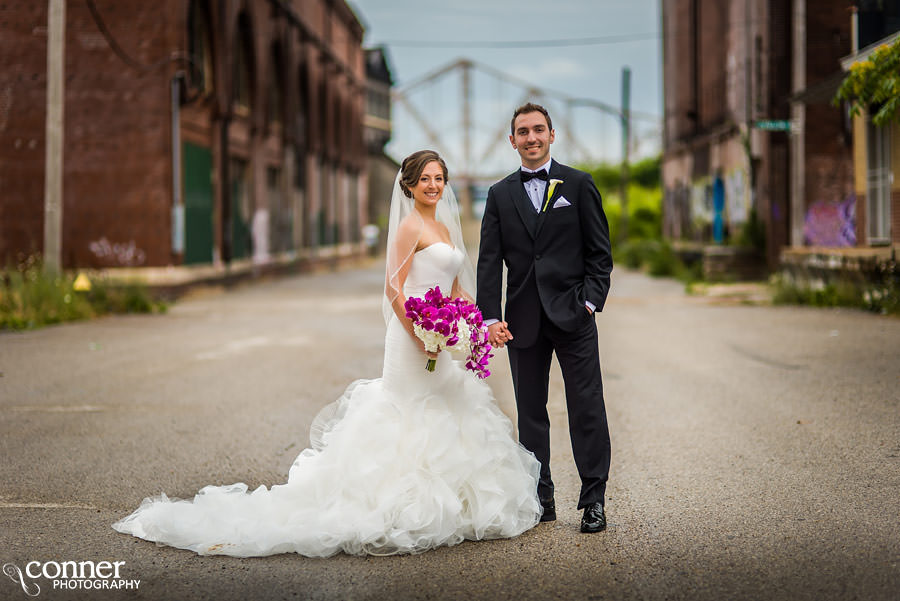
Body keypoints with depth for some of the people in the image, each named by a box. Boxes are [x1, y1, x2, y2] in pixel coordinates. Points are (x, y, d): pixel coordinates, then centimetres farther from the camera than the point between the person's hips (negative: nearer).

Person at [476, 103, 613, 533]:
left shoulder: (578, 185, 5)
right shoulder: (500, 195, 10)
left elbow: (599, 251, 3)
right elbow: (489, 261, 5)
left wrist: (590, 301, -8)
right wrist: (490, 317, -5)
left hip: (573, 316, -2)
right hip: (523, 320, 2)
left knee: (587, 409, -2)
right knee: (530, 413, 6)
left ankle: (594, 500, 6)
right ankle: (540, 500, 14)